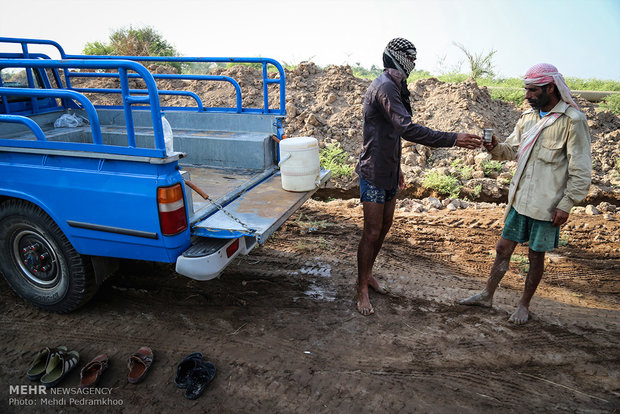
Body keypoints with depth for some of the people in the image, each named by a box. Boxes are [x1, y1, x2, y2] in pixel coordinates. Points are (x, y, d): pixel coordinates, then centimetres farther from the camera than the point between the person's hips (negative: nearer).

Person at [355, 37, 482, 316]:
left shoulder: (393, 86, 16)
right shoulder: (385, 87, -17)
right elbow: (408, 130, -29)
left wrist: (396, 168, 25)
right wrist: (454, 140, -29)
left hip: (388, 171, 10)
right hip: (374, 172, -10)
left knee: (384, 226, 15)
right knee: (372, 232, -4)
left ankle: (367, 274, 31)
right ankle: (362, 289, 9)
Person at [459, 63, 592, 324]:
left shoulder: (572, 120, -12)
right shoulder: (528, 117, 7)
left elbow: (580, 170, -12)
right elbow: (513, 149, 13)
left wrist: (566, 205, -14)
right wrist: (495, 148, -9)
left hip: (547, 205, -5)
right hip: (520, 199, 6)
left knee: (536, 255, 9)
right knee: (503, 248, 11)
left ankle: (524, 305, 27)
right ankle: (487, 296, 26)